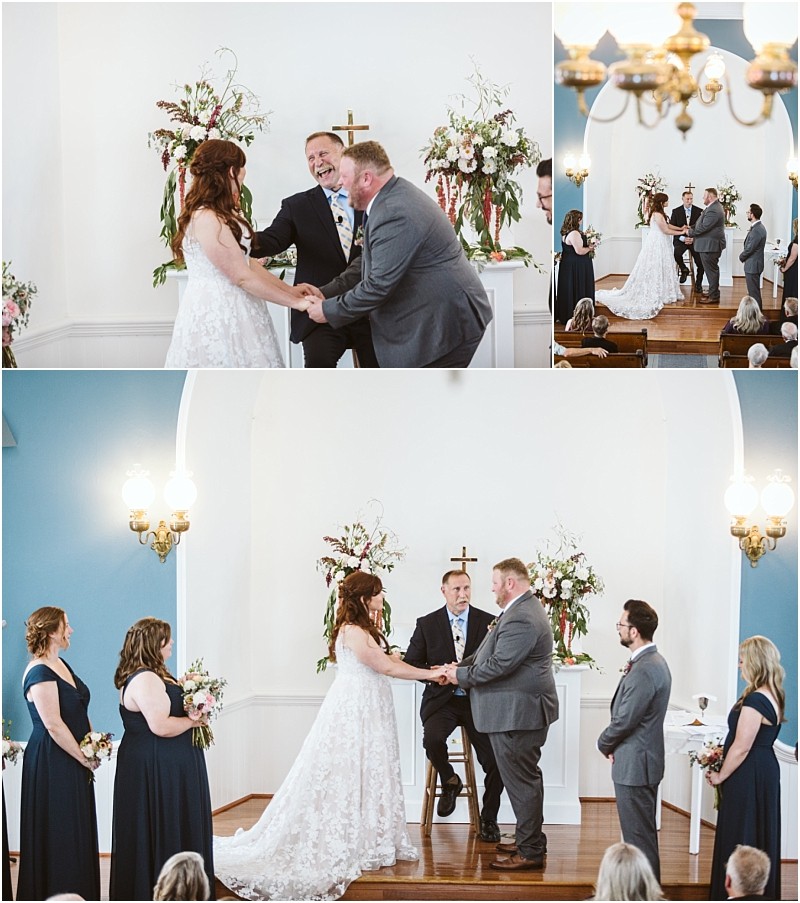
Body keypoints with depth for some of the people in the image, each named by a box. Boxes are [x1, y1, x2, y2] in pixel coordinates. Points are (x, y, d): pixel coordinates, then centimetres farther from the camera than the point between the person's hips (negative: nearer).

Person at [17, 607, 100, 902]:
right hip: (52, 764, -9)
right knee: (57, 835, -2)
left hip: (73, 765, 9)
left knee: (78, 833, 14)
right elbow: (53, 725, -21)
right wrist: (85, 758, -14)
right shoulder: (40, 673, -18)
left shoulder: (60, 665, 11)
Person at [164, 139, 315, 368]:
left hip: (231, 312, 10)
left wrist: (290, 290, 5)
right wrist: (294, 302, -11)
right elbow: (242, 276, -18)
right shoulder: (206, 219, -19)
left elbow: (246, 262, 13)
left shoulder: (223, 213, 14)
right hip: (216, 314, -10)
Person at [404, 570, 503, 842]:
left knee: (496, 761, -11)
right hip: (442, 699, 0)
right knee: (432, 739, -31)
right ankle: (449, 782, 2)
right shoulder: (427, 624, 3)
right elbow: (411, 663, 3)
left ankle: (488, 819, 14)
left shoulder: (488, 622, 1)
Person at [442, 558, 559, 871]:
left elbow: (498, 665, -24)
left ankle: (531, 851, 2)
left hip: (517, 714, -11)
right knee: (526, 777, 18)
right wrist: (461, 666, 4)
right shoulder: (522, 610, 13)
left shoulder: (522, 619, -23)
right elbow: (489, 652, 17)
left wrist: (461, 675, -10)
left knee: (521, 779, -4)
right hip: (519, 712, 11)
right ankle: (530, 840, 29)